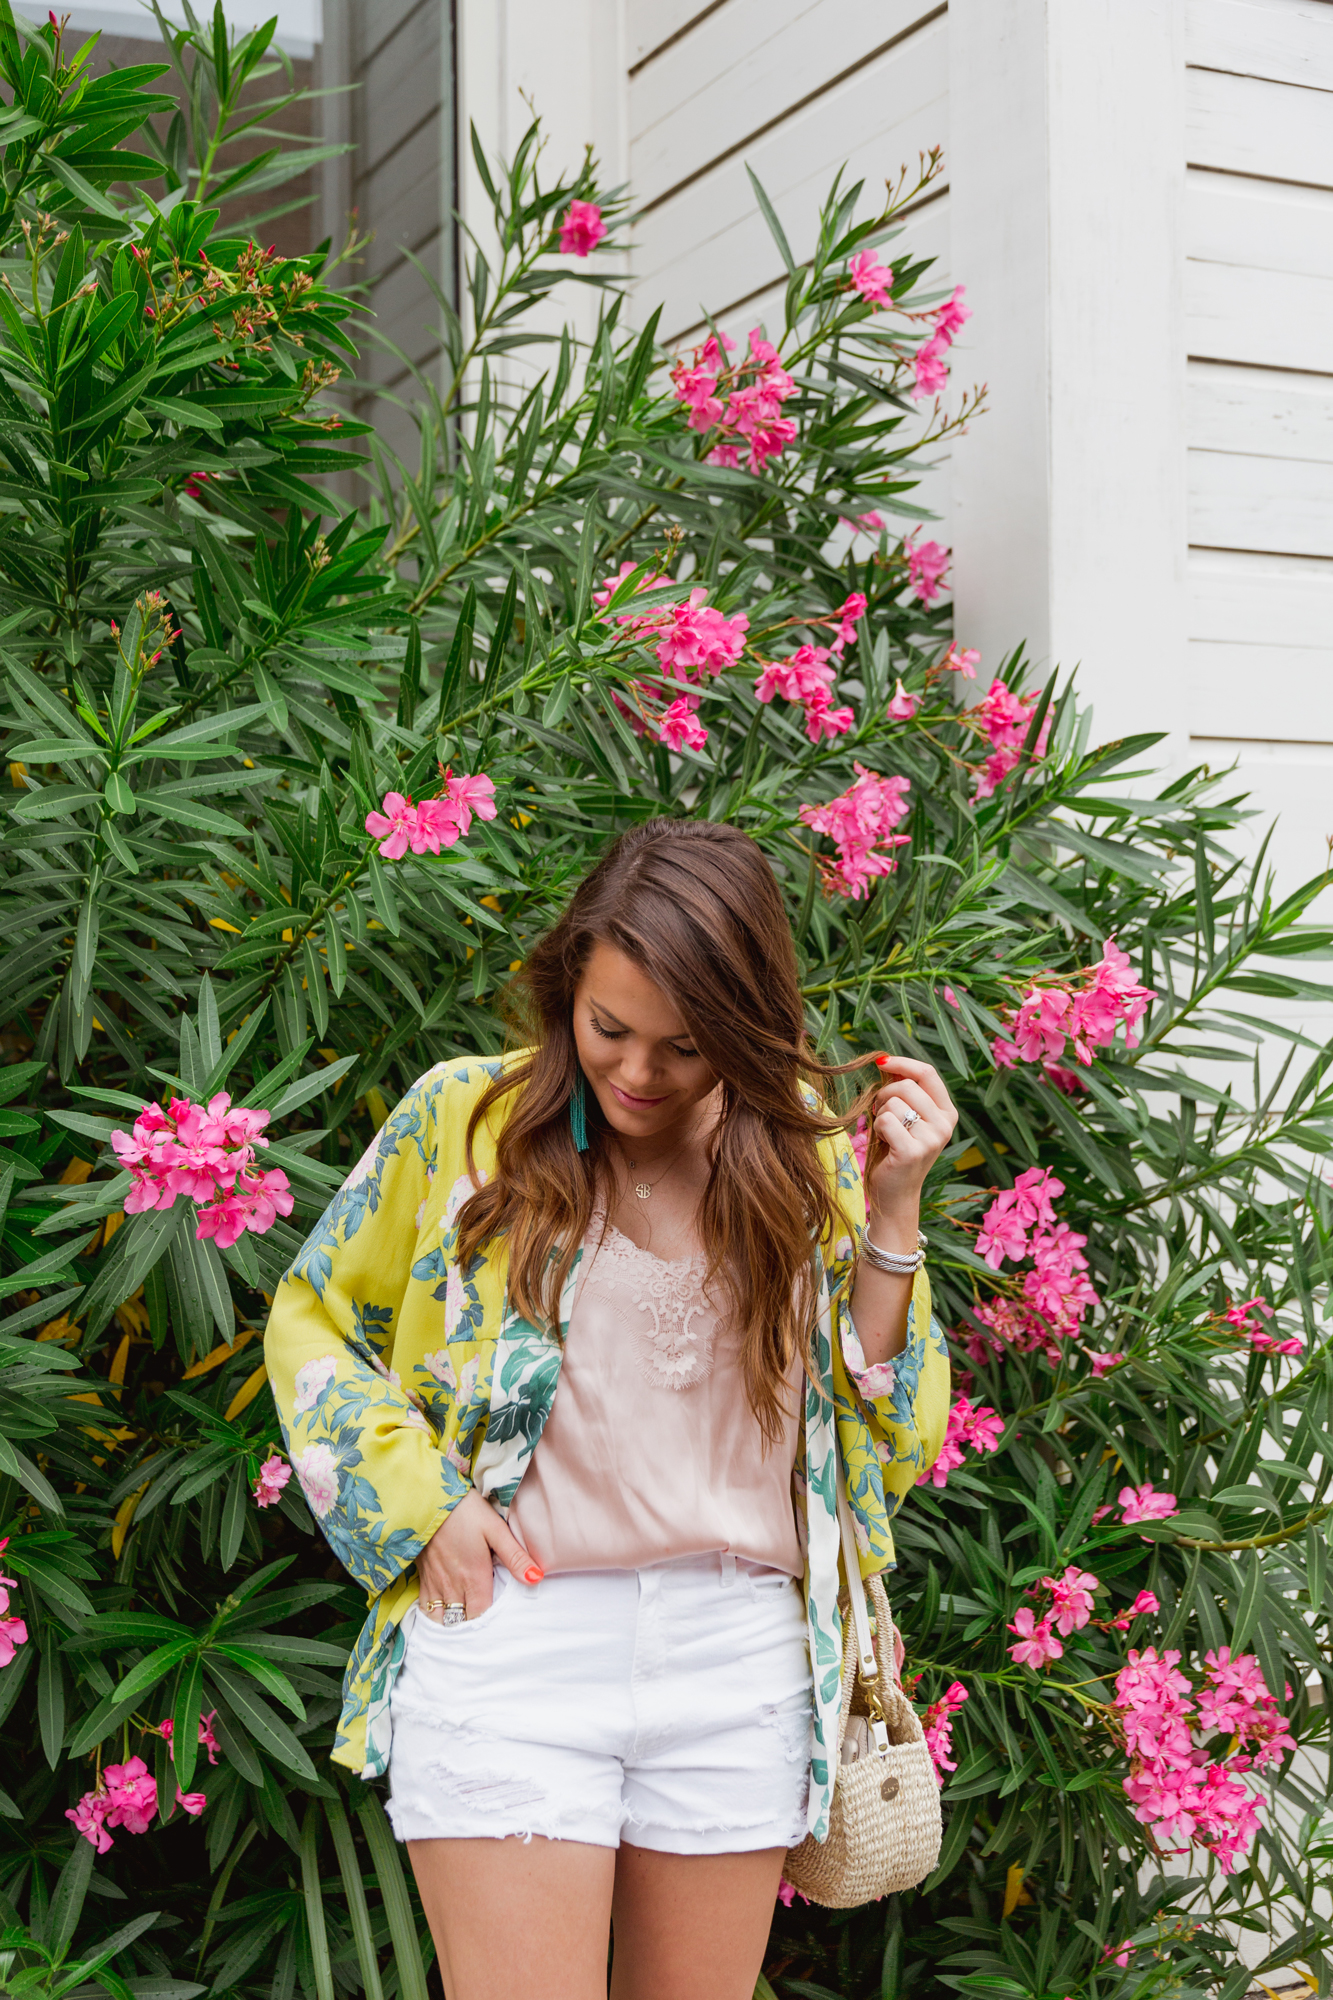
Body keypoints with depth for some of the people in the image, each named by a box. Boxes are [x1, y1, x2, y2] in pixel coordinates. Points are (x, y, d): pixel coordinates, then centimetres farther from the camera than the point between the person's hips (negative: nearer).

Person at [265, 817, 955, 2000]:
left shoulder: (813, 1160, 3)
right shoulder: (465, 1117, -2)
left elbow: (890, 1453, 4)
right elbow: (313, 1325, 9)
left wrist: (891, 1215, -7)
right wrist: (418, 1500, -4)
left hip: (741, 1664, 3)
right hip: (508, 1631, -2)